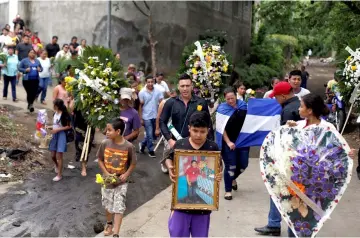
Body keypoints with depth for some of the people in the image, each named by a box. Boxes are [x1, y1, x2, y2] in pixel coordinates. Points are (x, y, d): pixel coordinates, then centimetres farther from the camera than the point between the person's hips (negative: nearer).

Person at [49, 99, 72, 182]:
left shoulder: (64, 114, -15)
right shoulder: (55, 113, 7)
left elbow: (69, 126, -14)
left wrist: (57, 130, -18)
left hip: (61, 135, -7)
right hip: (55, 135, 7)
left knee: (59, 156, -5)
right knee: (53, 155, 13)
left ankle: (59, 175, 5)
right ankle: (57, 166, 43)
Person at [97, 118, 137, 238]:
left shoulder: (129, 146, -18)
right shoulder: (105, 143, -12)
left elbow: (133, 163, -4)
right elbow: (100, 160, 1)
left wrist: (126, 175, -16)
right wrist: (106, 173, -11)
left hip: (121, 182, -3)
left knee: (119, 207, -2)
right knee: (108, 204, 19)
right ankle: (109, 224, 45)